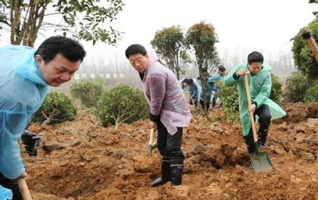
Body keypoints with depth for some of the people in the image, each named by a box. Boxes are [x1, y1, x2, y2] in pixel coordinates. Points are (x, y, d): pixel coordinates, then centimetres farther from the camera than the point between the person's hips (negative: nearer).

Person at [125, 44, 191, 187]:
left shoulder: (154, 74, -29)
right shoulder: (146, 70, 3)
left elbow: (157, 101, -20)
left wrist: (154, 119, -5)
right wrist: (154, 118, 16)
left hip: (174, 112, -10)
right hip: (164, 112, 10)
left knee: (173, 148, -12)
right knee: (163, 146, 18)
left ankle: (176, 183, -7)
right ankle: (166, 176, 32)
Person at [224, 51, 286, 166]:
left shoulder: (266, 73, -13)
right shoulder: (240, 68, -11)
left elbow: (265, 92, -19)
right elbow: (226, 82, -14)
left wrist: (255, 104, -35)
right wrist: (236, 75, -33)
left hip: (260, 102, -1)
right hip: (245, 104, 1)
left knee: (266, 117, -34)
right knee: (248, 133, 5)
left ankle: (261, 139, -6)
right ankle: (253, 155, 25)